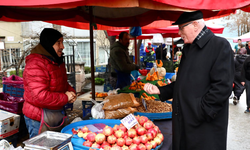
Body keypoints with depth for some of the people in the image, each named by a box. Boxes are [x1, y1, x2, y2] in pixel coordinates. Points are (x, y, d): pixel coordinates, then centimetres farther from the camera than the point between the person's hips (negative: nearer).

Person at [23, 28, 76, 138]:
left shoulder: (57, 61, 8)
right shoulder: (35, 65, -24)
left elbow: (63, 83, 21)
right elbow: (40, 96, -31)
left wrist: (71, 92, -2)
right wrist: (65, 97, -20)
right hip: (38, 120, -9)